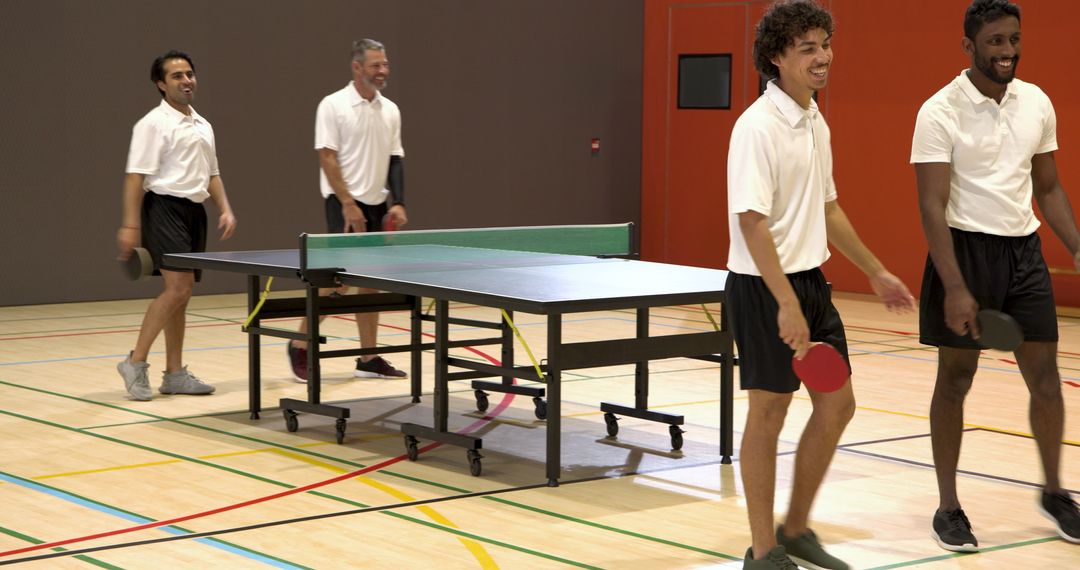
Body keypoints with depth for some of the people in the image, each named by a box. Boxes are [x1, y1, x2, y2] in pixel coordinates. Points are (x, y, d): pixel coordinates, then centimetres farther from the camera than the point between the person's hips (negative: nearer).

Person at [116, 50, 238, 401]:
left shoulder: (202, 126, 18)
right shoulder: (154, 124, -6)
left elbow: (211, 174, 23)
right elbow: (135, 176, -12)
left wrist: (226, 210, 9)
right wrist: (130, 225, -19)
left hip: (194, 211, 8)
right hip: (165, 208, -8)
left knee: (181, 293, 9)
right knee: (177, 287, -18)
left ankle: (174, 374, 14)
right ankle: (136, 363, -9)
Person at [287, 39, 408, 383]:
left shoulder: (390, 110, 10)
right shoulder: (334, 105, -7)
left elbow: (395, 159, 12)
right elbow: (327, 157, -11)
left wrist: (398, 203, 0)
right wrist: (348, 203, -17)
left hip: (376, 204, 6)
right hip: (345, 203, -6)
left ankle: (368, 358, 10)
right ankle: (301, 345, 3)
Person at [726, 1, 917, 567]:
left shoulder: (816, 124, 10)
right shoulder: (757, 127, -17)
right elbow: (751, 222, -22)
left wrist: (875, 272, 23)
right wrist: (786, 303, -27)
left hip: (811, 279, 9)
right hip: (764, 287, -9)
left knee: (837, 404, 11)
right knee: (768, 414, 0)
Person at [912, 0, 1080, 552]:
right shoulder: (940, 112, -11)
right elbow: (933, 206, -14)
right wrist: (955, 288, -21)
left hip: (1024, 250, 5)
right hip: (965, 250, -5)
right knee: (955, 378, 3)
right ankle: (948, 507, 13)